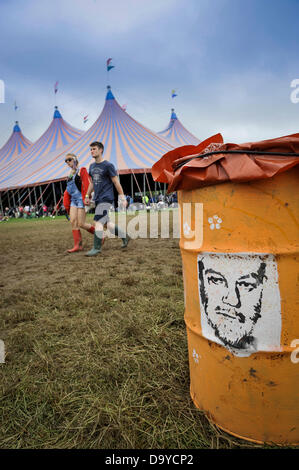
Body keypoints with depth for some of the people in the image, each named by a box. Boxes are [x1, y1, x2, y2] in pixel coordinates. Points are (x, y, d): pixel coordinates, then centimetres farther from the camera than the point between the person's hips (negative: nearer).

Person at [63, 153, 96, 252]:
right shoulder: (70, 174, 19)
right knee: (73, 222, -3)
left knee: (81, 224, -8)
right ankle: (77, 245, 1)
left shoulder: (81, 171, -3)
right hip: (73, 200, 7)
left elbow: (87, 185, -12)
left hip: (81, 199, -7)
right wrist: (67, 204, 16)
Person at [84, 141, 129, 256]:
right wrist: (87, 196, 21)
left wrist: (122, 198, -10)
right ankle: (124, 237, 27)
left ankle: (96, 248, -5)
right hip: (97, 199, 8)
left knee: (98, 222, -12)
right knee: (107, 223, 11)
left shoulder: (108, 165, -8)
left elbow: (116, 182, -9)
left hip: (106, 198, -8)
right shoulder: (92, 166, 14)